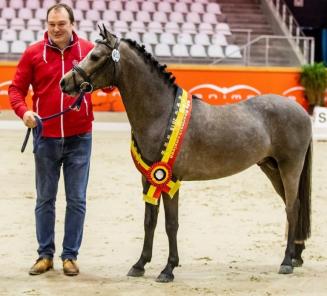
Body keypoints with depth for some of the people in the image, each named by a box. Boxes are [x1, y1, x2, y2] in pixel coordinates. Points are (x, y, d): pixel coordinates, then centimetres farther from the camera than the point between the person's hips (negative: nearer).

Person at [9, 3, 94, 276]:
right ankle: (45, 254, 21)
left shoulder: (88, 50, -1)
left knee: (77, 200, 6)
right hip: (46, 138, 0)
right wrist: (23, 111, -18)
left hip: (79, 138, 0)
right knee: (45, 199, 9)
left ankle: (70, 255, 17)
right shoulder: (33, 53, -2)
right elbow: (16, 88, 0)